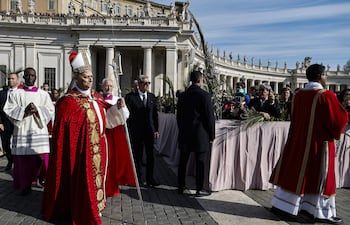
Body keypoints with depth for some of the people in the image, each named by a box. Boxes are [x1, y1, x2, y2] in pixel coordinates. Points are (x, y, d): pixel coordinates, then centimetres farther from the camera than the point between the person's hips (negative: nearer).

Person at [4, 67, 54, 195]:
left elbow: (50, 110, 2)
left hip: (39, 130, 0)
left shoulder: (43, 94, 10)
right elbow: (8, 110, 0)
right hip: (21, 130, 0)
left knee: (42, 157, -3)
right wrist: (24, 111, -14)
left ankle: (43, 178, 21)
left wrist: (37, 110, -13)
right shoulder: (15, 94, 9)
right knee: (23, 158, 0)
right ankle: (25, 185, 13)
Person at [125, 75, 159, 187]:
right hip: (136, 131, -3)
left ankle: (150, 178, 13)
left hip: (150, 130, 3)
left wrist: (156, 129, 6)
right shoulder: (130, 97, -3)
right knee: (137, 155, 8)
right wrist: (129, 130, -15)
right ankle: (138, 178, 21)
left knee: (150, 155, 4)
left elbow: (155, 114, 9)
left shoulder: (152, 96, 8)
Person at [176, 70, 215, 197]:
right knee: (200, 163, 4)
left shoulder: (183, 95, 4)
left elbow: (179, 116, 11)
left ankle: (181, 187, 22)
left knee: (183, 162, 13)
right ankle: (199, 189, 10)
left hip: (185, 134, 5)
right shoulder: (204, 95, -11)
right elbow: (210, 117, -11)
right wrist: (212, 135, -2)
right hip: (200, 134, -5)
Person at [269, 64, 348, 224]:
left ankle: (281, 205, 18)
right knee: (320, 176, 5)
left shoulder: (298, 95, 2)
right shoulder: (326, 96, -15)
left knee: (294, 171, 13)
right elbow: (340, 118, -9)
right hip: (319, 142, -6)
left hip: (298, 140, 6)